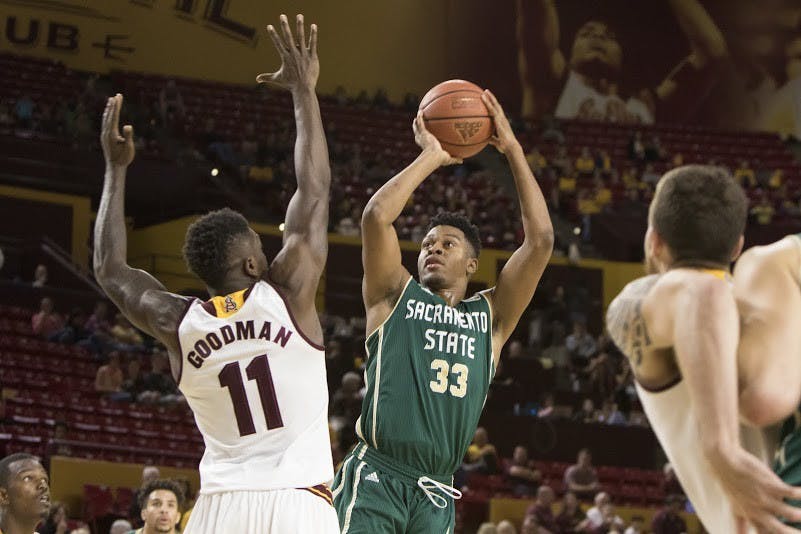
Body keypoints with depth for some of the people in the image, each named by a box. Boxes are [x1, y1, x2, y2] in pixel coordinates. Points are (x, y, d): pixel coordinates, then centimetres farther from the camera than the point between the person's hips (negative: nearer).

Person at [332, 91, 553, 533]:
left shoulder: (491, 318, 16)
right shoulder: (395, 296, 11)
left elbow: (540, 240, 8)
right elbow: (376, 216, -4)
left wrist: (513, 151, 9)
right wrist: (431, 157, 4)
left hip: (435, 494, 3)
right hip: (374, 478, -3)